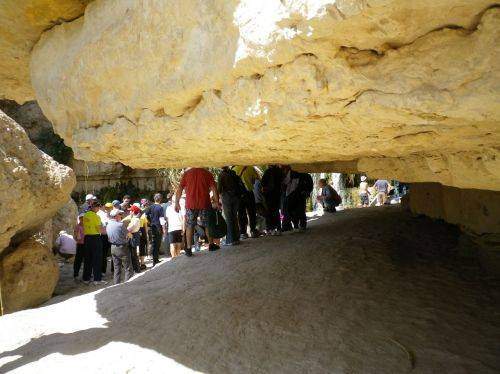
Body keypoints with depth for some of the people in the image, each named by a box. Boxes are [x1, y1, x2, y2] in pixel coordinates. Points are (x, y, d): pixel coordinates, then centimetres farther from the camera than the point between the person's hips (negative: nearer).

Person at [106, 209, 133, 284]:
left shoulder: (108, 225, 3)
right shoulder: (121, 224, -20)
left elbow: (110, 237, 11)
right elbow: (127, 235, -10)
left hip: (113, 248, 7)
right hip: (122, 248, -7)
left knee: (117, 269, 16)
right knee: (128, 269, 2)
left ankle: (116, 284, 19)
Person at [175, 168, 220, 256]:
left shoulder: (186, 173, 5)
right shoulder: (207, 173, 3)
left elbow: (179, 189, 0)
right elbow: (214, 189, -2)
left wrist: (176, 203, 5)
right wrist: (217, 203, 2)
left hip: (190, 205, 0)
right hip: (204, 204, 0)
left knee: (189, 227, 7)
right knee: (207, 225, 16)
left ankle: (188, 249, 3)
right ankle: (211, 245, 25)